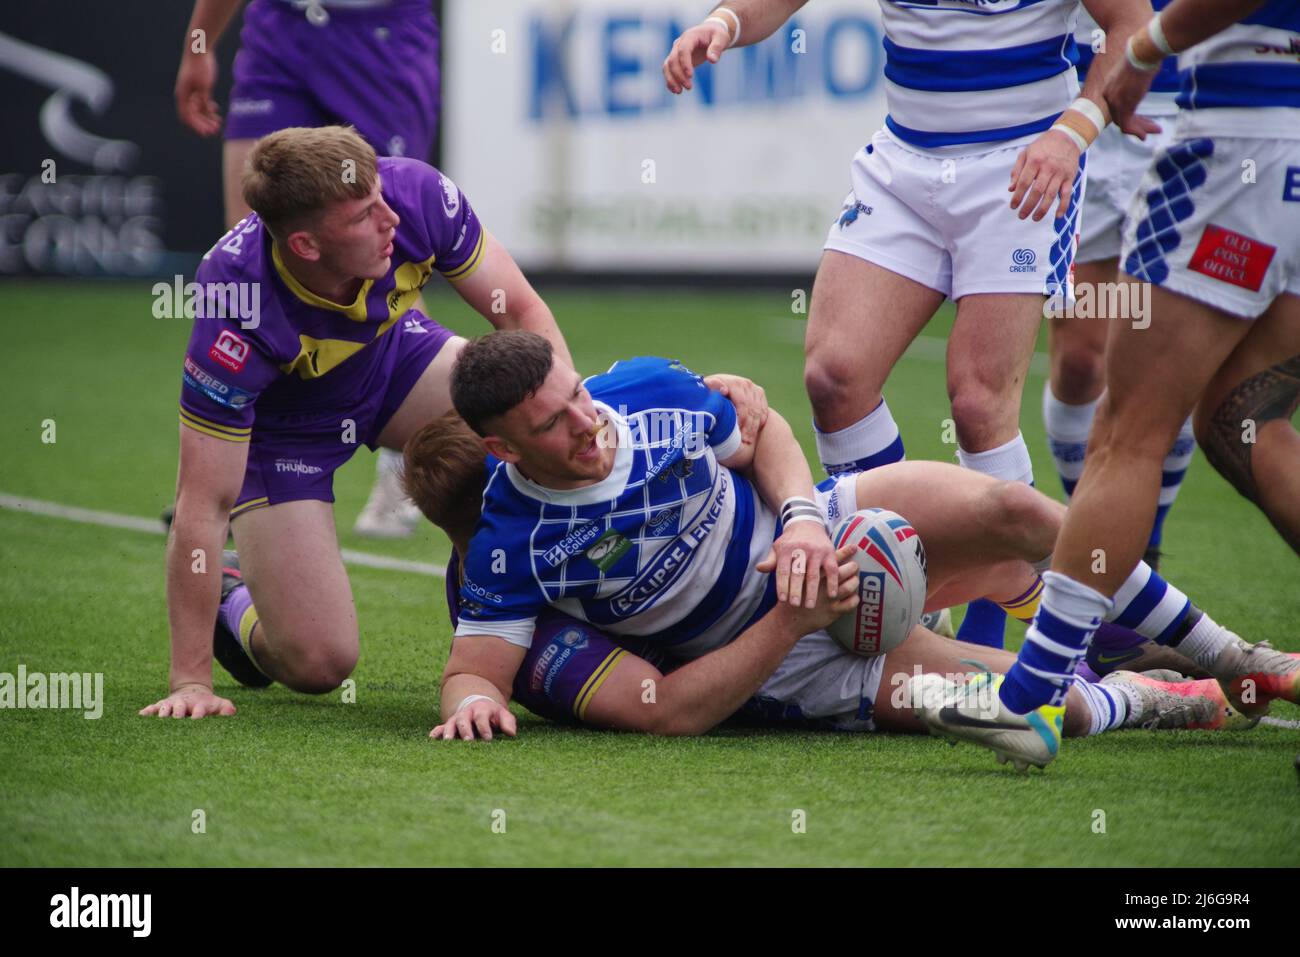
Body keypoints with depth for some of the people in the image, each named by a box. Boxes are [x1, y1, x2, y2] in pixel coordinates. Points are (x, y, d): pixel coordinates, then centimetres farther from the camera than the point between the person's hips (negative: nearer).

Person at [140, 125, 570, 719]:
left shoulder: (419, 195, -31)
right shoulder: (236, 315, -40)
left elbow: (522, 313, -16)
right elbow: (202, 504, -34)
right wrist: (191, 681, -33)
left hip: (392, 355, 4)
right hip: (278, 422, -4)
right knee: (317, 663, -14)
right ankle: (232, 609, 22)